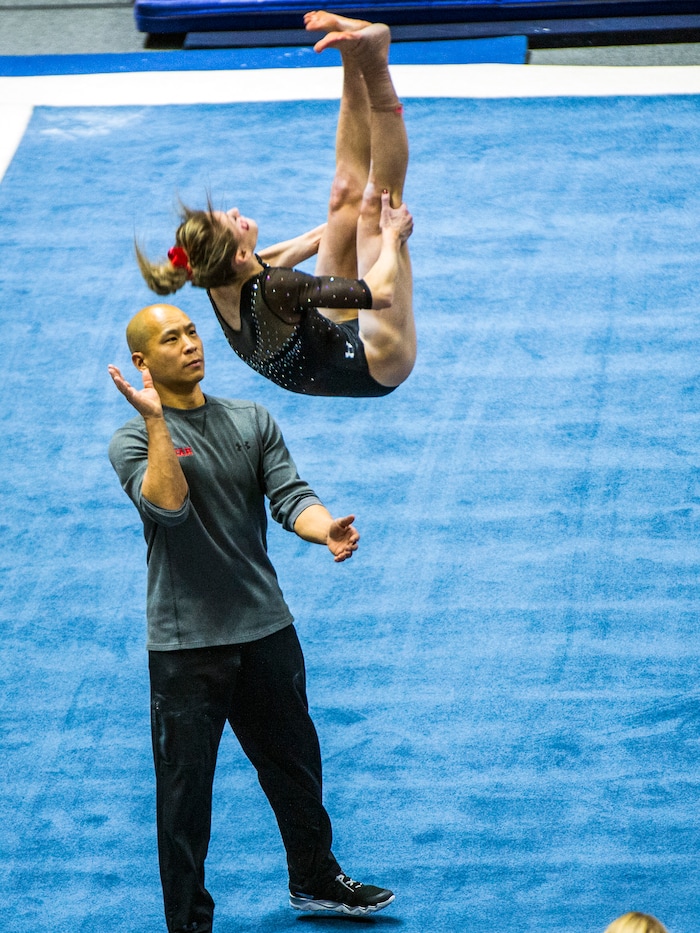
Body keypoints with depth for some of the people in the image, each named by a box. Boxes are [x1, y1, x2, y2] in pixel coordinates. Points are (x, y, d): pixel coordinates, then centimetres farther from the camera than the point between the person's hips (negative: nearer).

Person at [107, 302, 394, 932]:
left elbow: (290, 495, -3)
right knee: (185, 786, 0)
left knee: (294, 764, 20)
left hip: (266, 628, 5)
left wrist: (323, 527, -23)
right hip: (187, 644, -5)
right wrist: (156, 420, -28)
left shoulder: (253, 422, 8)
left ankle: (316, 880, 40)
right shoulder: (133, 441, -6)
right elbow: (167, 504, -24)